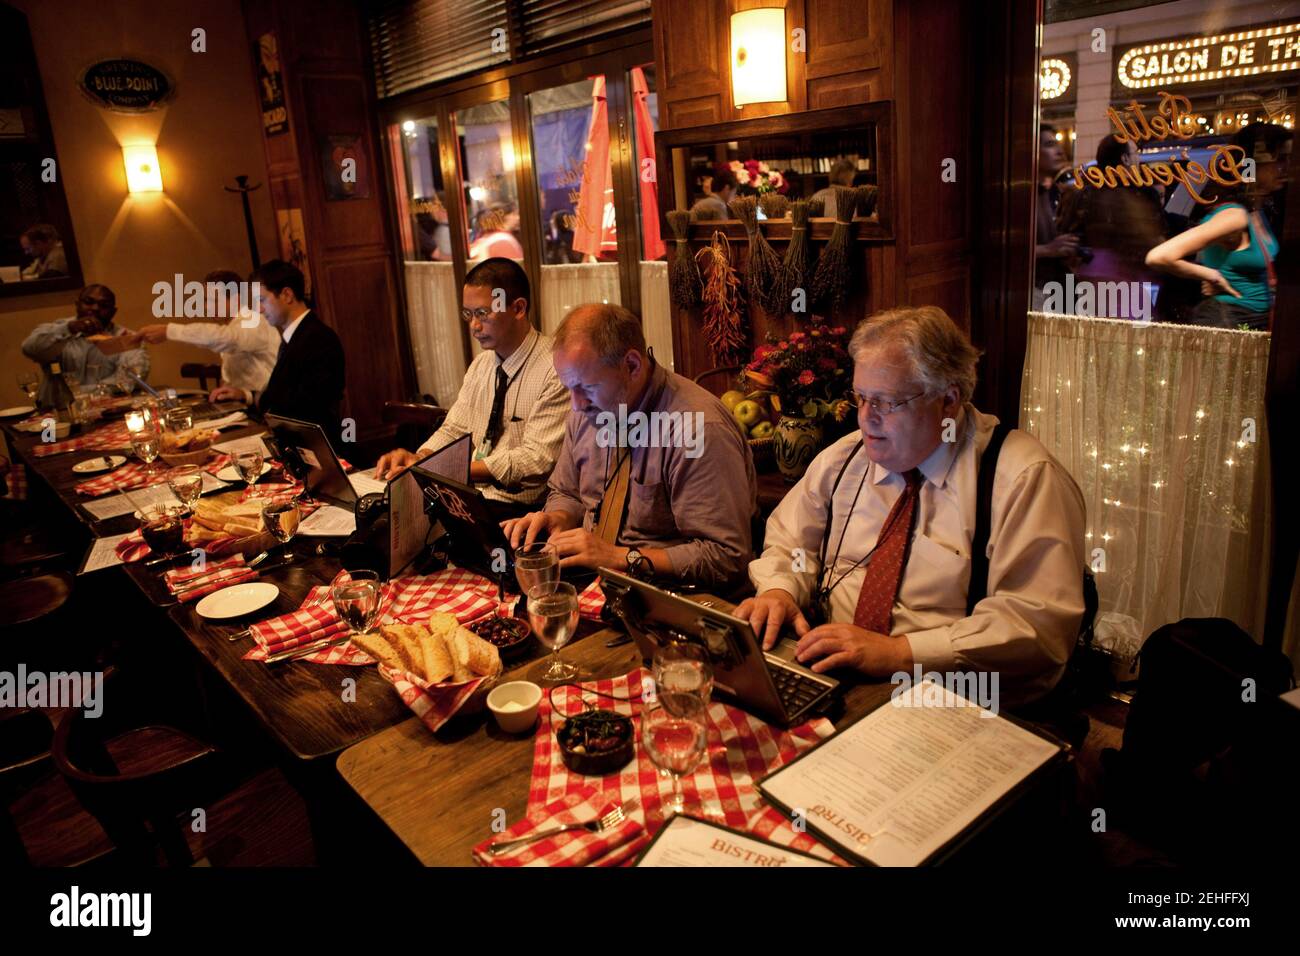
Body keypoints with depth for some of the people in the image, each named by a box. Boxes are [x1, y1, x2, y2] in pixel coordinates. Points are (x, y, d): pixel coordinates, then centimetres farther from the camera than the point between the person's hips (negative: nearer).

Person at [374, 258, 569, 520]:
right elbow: (453, 430, 15)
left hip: (516, 508, -6)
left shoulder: (556, 368, -13)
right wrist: (418, 458, -7)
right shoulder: (481, 363, 12)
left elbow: (536, 460, -19)